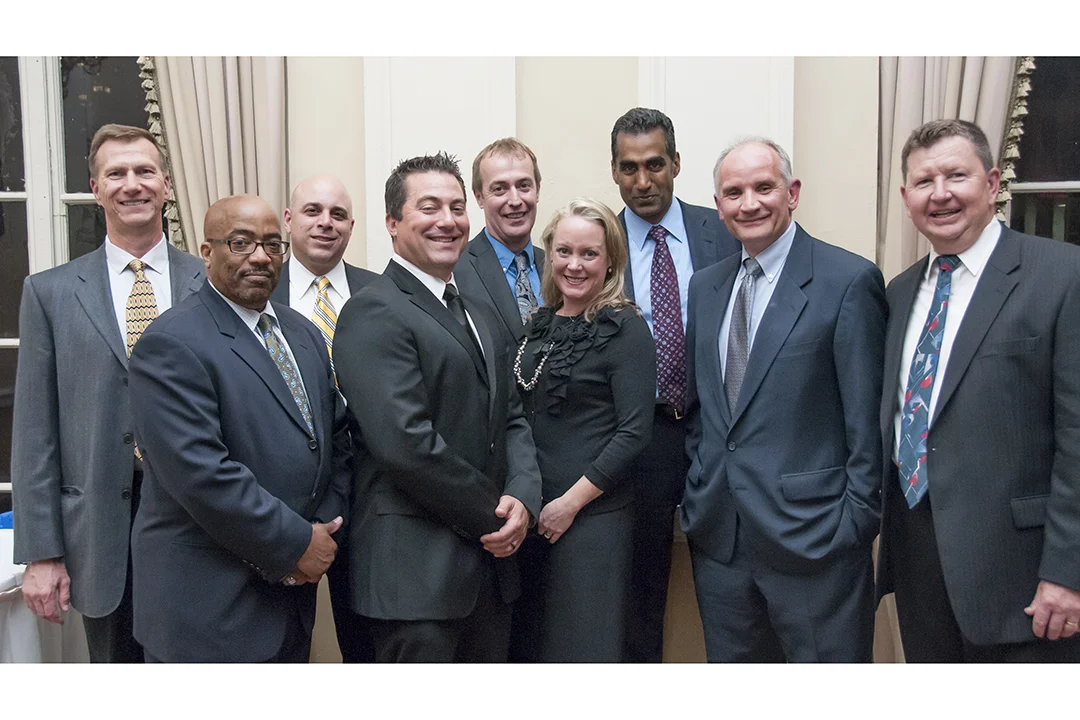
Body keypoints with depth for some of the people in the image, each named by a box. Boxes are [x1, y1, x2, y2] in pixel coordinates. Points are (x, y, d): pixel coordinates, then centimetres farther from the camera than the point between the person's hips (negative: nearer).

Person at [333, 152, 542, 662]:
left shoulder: (479, 315, 17)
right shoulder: (373, 313, -13)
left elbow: (511, 418, 14)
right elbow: (404, 442, -22)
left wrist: (523, 497, -5)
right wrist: (492, 517, -13)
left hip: (491, 558, 8)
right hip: (416, 570, -8)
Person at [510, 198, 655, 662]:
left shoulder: (625, 328, -10)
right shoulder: (540, 324, 9)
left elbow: (634, 431, -14)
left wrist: (571, 502, -15)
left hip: (592, 514, -6)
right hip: (530, 513, 6)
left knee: (584, 644, 7)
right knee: (528, 639, 16)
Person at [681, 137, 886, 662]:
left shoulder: (849, 280, -9)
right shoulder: (705, 286, 10)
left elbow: (867, 417, -9)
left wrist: (855, 521, -10)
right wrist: (698, 492, 10)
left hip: (814, 536, -5)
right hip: (718, 536, 6)